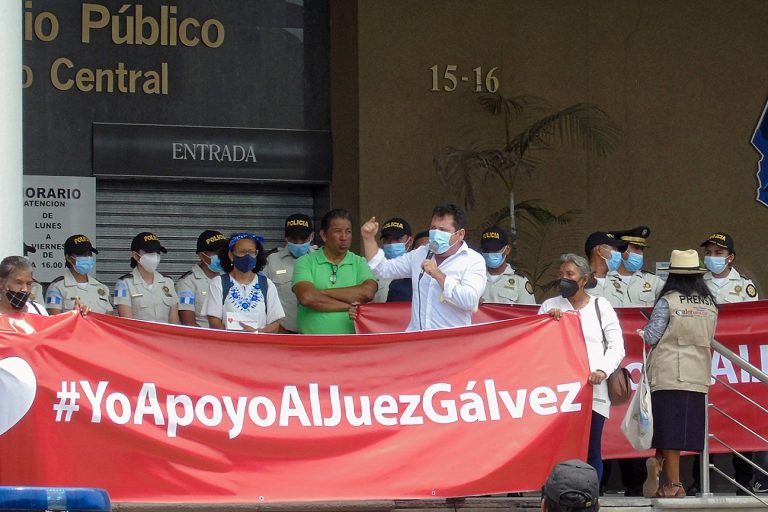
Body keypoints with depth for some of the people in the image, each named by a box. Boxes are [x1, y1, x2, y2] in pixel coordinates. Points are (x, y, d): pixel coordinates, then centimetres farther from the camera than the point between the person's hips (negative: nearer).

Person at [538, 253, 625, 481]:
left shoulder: (600, 306, 13)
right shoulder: (550, 306, 16)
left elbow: (617, 346, 7)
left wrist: (603, 370, -11)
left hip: (594, 390, 0)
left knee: (592, 450, -2)